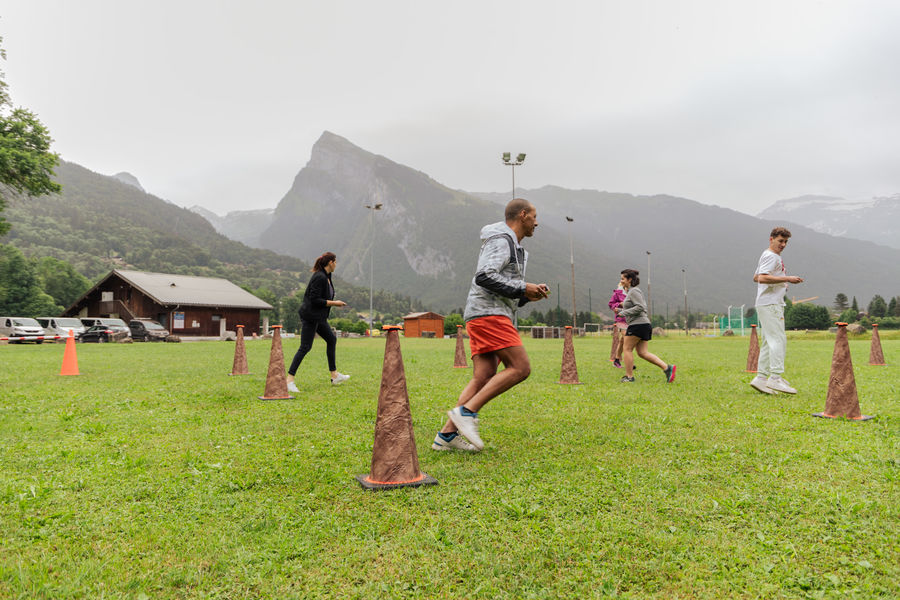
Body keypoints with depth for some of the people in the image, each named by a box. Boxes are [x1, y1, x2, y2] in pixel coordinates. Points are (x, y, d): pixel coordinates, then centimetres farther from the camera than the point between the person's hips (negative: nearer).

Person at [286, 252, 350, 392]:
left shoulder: (326, 276, 12)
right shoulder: (320, 277, -19)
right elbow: (314, 299, -23)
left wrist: (334, 302, 12)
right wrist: (333, 303, -16)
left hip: (319, 317, 11)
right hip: (310, 316, -11)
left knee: (331, 339, 15)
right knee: (305, 347, -9)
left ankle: (334, 375, 23)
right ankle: (289, 379, -4)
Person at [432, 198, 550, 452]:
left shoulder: (512, 246, 29)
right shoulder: (501, 240, -4)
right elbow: (484, 276, -19)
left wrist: (529, 295, 13)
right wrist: (522, 289, -13)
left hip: (486, 317, 10)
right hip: (489, 314, -10)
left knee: (483, 378, 1)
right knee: (520, 367, -15)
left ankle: (447, 435, -2)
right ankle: (466, 411, -17)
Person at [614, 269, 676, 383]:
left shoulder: (634, 291, -10)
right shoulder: (630, 291, 21)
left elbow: (640, 307, -21)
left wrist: (624, 312, -16)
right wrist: (620, 310, 19)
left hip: (638, 324, -10)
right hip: (642, 325, 10)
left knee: (627, 349, -2)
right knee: (642, 352, 7)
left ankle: (629, 376, 3)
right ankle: (667, 368, 2)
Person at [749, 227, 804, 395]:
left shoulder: (770, 256, 23)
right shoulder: (771, 256, -10)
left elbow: (756, 277, 30)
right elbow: (762, 278, -24)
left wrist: (781, 281, 23)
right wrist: (787, 278, -21)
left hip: (771, 304, 11)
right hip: (770, 304, -11)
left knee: (768, 342, 8)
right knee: (778, 340, -13)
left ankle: (761, 378, 8)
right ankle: (775, 378, -15)